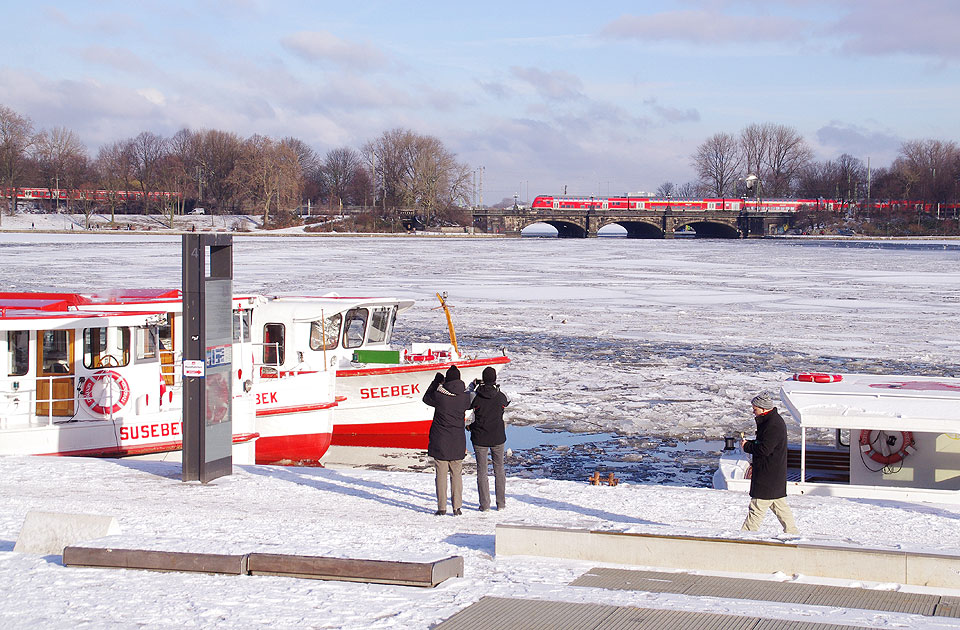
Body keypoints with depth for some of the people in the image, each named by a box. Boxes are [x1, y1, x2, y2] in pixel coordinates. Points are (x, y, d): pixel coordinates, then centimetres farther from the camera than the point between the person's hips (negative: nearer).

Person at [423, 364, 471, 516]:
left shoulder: (439, 395, -13)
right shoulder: (465, 396, -7)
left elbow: (426, 398, 7)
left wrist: (436, 382, 14)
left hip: (440, 440, -2)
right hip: (458, 441, 2)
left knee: (441, 473, 4)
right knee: (456, 474, 10)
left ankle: (442, 507, 5)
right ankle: (457, 507, 10)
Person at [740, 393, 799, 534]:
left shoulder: (773, 426, -21)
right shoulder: (774, 420, 12)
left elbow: (764, 449, -25)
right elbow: (763, 443, 20)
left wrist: (746, 446, -10)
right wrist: (749, 443, 3)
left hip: (767, 474, -11)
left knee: (757, 507, -5)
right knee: (779, 504, 17)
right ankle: (791, 531, 23)